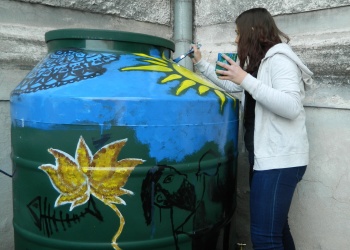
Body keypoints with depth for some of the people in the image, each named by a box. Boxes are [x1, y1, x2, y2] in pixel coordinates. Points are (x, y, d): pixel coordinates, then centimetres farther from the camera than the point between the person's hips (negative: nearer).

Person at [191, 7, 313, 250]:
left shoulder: (279, 59, -12)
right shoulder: (260, 62, 18)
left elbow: (291, 107, -24)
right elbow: (231, 86, 28)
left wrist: (246, 79, -23)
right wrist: (201, 63, 25)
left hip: (280, 158, -10)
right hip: (269, 157, 10)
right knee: (276, 228, 19)